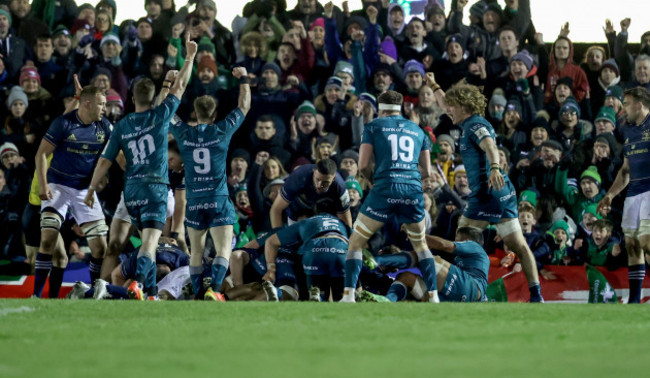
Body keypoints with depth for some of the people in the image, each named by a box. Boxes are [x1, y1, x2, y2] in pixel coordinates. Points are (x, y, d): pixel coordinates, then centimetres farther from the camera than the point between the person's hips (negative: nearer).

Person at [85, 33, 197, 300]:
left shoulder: (122, 126, 4)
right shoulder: (160, 116, -4)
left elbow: (105, 160, 4)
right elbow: (180, 86, 4)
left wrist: (91, 189, 11)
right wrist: (190, 57, 15)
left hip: (131, 188, 4)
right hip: (155, 187, -4)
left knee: (147, 239, 17)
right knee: (150, 239, -13)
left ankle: (150, 291, 16)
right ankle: (139, 280, -35)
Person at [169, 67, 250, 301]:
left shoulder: (184, 134, 2)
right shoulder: (222, 131, -2)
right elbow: (244, 106, 11)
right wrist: (243, 79, 24)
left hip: (194, 202, 3)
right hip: (218, 199, -3)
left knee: (196, 251, 11)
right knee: (224, 249, -6)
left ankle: (197, 294, 9)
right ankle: (214, 289, -24)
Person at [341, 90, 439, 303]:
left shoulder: (373, 127, 10)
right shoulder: (418, 131, 20)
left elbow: (363, 165, 2)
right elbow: (427, 171, 20)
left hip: (385, 189, -3)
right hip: (413, 189, 3)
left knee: (356, 242, 8)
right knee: (420, 244, 23)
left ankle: (349, 296, -5)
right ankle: (433, 296, 15)